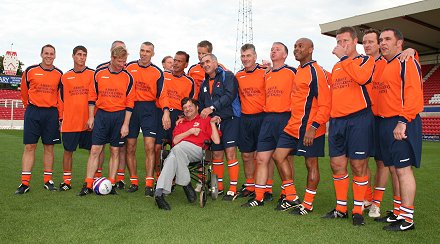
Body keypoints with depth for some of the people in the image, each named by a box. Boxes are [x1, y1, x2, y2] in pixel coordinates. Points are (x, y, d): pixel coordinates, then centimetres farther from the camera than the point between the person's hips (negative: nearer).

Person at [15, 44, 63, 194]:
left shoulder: (59, 74, 6)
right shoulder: (30, 71, 2)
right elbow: (24, 91, 14)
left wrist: (60, 116, 7)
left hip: (51, 113, 1)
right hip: (33, 112, -1)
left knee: (49, 147, 5)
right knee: (29, 146, -2)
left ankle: (48, 181, 14)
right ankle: (25, 183, 3)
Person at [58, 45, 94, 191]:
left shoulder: (93, 74, 5)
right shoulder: (65, 77, 12)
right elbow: (61, 99, 14)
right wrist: (61, 118, 8)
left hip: (88, 121, -2)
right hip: (69, 122, 2)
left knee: (93, 150, 3)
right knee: (68, 150, 7)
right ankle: (66, 181, 18)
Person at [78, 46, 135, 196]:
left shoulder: (128, 77, -1)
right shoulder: (99, 73, 3)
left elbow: (130, 103, -1)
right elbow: (92, 96, 9)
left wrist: (125, 124, -6)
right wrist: (91, 117, 5)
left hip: (119, 116, -1)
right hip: (101, 114, 1)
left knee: (115, 151, 5)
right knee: (95, 150, -1)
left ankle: (111, 184, 13)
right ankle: (88, 185, 5)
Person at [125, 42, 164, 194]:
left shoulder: (157, 72, 6)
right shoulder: (129, 67, 9)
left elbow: (161, 94, 4)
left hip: (149, 109, -2)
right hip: (131, 108, 2)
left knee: (149, 147, -9)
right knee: (130, 148, 4)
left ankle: (149, 184, -5)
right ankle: (133, 182, 16)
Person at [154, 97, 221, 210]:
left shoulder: (205, 120, 21)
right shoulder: (181, 123, 34)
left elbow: (216, 141, 8)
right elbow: (175, 140, 13)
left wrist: (212, 123, 4)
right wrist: (190, 131, 5)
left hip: (198, 151, -3)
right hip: (177, 151, 3)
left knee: (178, 148, -35)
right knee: (172, 158, -33)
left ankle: (185, 183, -29)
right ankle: (160, 193, -42)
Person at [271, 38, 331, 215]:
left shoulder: (316, 72, -12)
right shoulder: (298, 71, 14)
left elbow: (325, 104, -16)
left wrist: (314, 127, -22)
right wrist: (294, 121, 17)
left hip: (310, 128, -9)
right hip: (293, 126, 9)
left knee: (311, 164, 4)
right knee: (279, 156, 8)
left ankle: (308, 204, 18)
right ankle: (292, 197, 20)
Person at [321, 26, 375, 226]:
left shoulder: (366, 60, 2)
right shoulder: (336, 67, 20)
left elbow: (362, 77, -21)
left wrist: (344, 57, -14)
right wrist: (331, 116, 15)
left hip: (359, 119, -6)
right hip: (336, 120, 6)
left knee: (358, 166, -1)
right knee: (337, 165, 7)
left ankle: (358, 210, 12)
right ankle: (341, 208, 20)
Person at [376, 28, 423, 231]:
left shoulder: (407, 62, -6)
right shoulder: (384, 66, 20)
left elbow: (413, 93, -16)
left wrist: (403, 121, -23)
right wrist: (387, 124, 15)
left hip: (401, 124, -9)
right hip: (385, 123, 9)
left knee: (403, 168, -6)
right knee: (394, 168, 13)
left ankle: (407, 219, 1)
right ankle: (399, 212, 23)